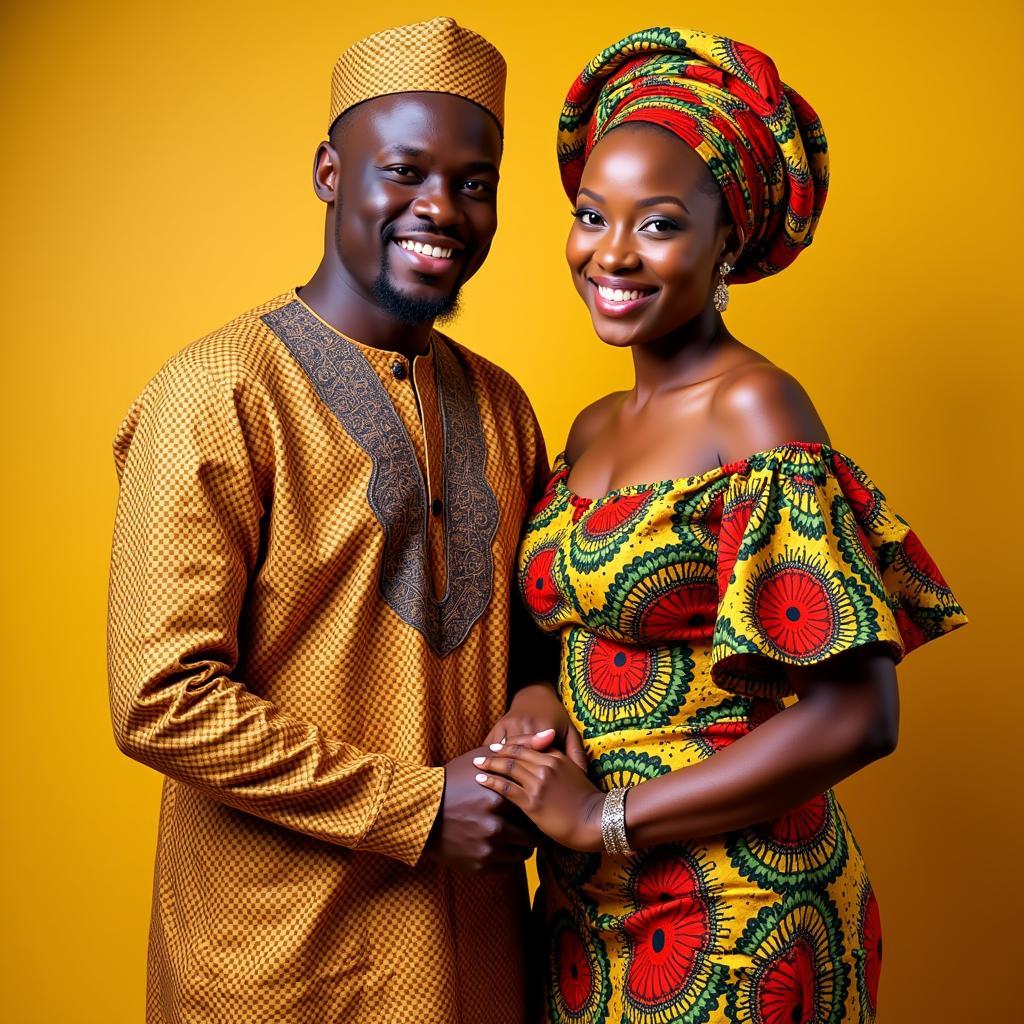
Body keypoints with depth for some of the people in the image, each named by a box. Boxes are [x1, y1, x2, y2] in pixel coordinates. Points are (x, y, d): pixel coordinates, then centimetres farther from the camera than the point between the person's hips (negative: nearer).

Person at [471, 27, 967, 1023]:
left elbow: (855, 716, -22)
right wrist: (529, 783, -7)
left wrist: (604, 817, -15)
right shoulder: (593, 427, 5)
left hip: (734, 904, -6)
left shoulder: (753, 408, -16)